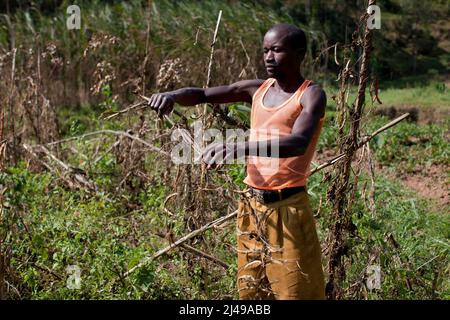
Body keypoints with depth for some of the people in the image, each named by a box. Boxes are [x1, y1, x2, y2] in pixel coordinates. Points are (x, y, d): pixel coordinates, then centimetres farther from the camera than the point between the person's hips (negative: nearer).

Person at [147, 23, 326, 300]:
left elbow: (298, 143, -27)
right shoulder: (257, 90, 10)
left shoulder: (311, 95, -8)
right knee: (251, 290, 13)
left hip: (288, 208, -6)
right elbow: (201, 95, 13)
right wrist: (173, 96, -10)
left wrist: (236, 149, -40)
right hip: (251, 205, 6)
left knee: (296, 290, -2)